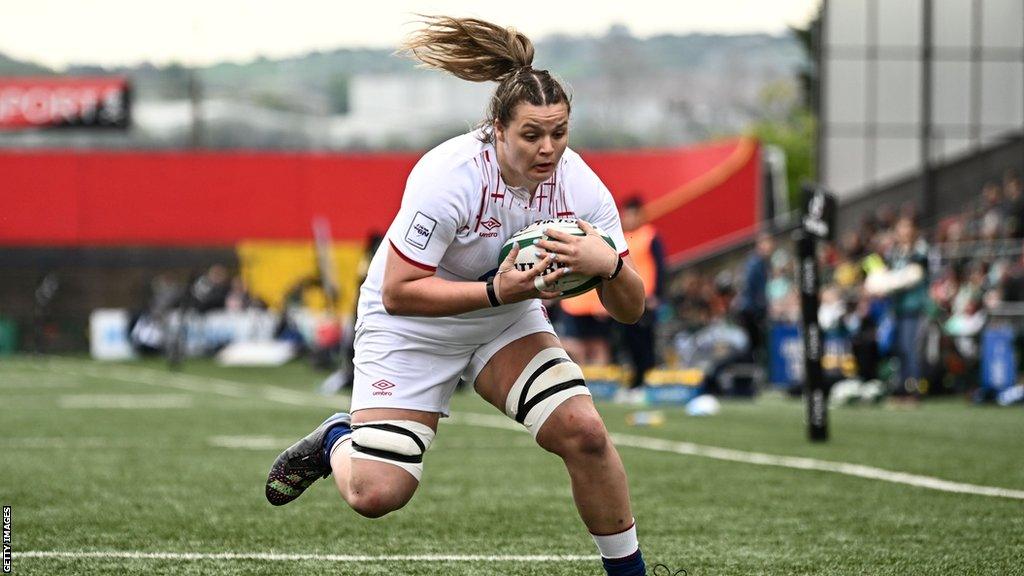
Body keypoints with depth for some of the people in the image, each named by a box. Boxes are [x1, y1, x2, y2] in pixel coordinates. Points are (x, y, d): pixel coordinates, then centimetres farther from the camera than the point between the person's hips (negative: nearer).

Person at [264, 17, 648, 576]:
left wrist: (609, 264, -37)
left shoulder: (580, 186, -18)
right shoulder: (449, 177, -31)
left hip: (508, 319, 4)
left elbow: (630, 309, -14)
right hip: (412, 325, -4)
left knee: (584, 432, -20)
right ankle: (336, 440, 25)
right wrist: (495, 291, -37)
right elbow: (397, 292, -28)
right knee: (375, 494, -11)